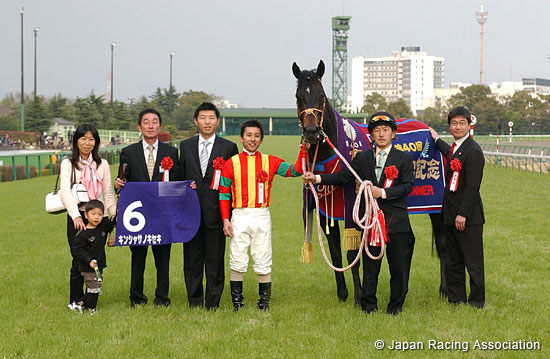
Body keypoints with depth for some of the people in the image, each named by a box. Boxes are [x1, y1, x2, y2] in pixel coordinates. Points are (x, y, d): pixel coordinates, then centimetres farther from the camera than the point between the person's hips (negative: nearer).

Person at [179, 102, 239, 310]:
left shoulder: (228, 148, 3)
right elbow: (180, 177, 16)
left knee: (215, 260, 2)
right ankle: (194, 303, 15)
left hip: (216, 212, -2)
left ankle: (212, 304, 10)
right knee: (192, 260, 6)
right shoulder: (185, 146, 11)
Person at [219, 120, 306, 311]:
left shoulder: (270, 161, 6)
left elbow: (295, 171, -1)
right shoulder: (231, 163, 3)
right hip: (239, 216, -1)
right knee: (237, 263, 1)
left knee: (263, 264, 4)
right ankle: (237, 303, 10)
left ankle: (264, 305, 12)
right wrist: (225, 219, -3)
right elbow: (223, 193, 5)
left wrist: (304, 151, -14)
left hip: (262, 217, 1)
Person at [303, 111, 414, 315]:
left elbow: (407, 186, -7)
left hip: (396, 220, -2)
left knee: (398, 266, 4)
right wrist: (317, 178, -8)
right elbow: (342, 177, 4)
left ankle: (396, 305, 16)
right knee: (370, 265, 7)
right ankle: (368, 305, 17)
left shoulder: (404, 159, 2)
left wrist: (383, 193, -19)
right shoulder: (362, 158, 9)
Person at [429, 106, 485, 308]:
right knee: (452, 262, 13)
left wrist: (463, 214, -20)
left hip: (468, 217, -9)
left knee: (473, 262, -2)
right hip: (451, 215, 9)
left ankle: (476, 302, 6)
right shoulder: (455, 148, 13)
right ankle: (456, 300, 22)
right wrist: (437, 139, 46)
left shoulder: (473, 151, -14)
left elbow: (472, 186, -18)